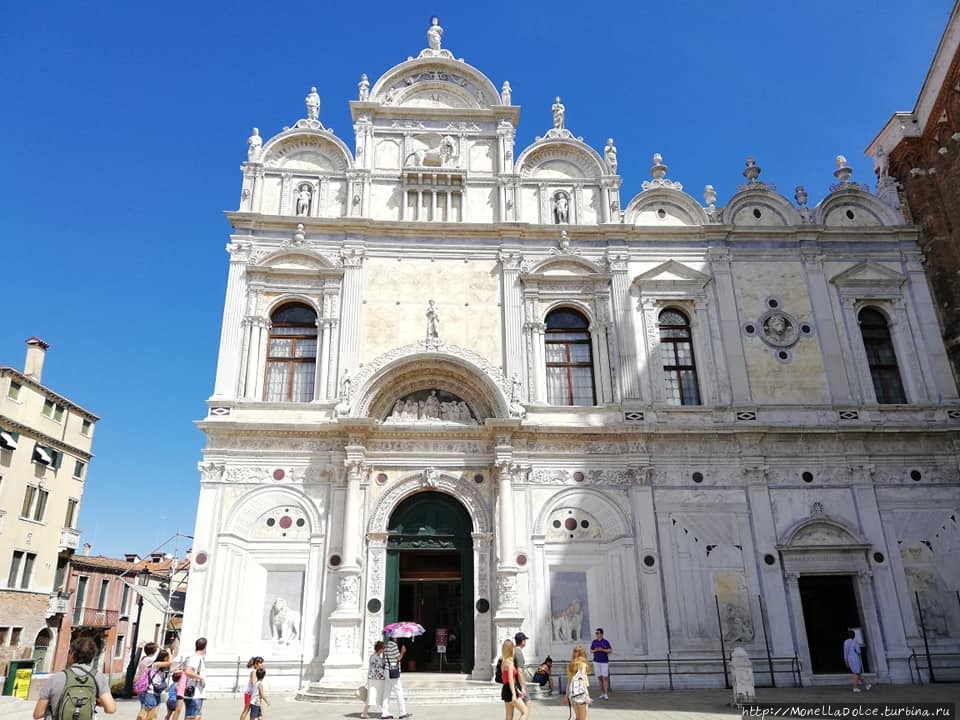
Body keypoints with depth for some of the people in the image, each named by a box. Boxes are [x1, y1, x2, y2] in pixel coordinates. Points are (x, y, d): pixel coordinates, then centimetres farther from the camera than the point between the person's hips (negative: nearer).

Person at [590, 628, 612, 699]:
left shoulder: (606, 641, -7)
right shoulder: (594, 641, 2)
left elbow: (610, 651, -8)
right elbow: (591, 651, 8)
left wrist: (602, 650, -22)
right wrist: (595, 650, -15)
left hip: (604, 662, -3)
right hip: (596, 662, 3)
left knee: (605, 678, -10)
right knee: (600, 678, 6)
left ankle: (606, 694, -7)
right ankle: (602, 694, 15)